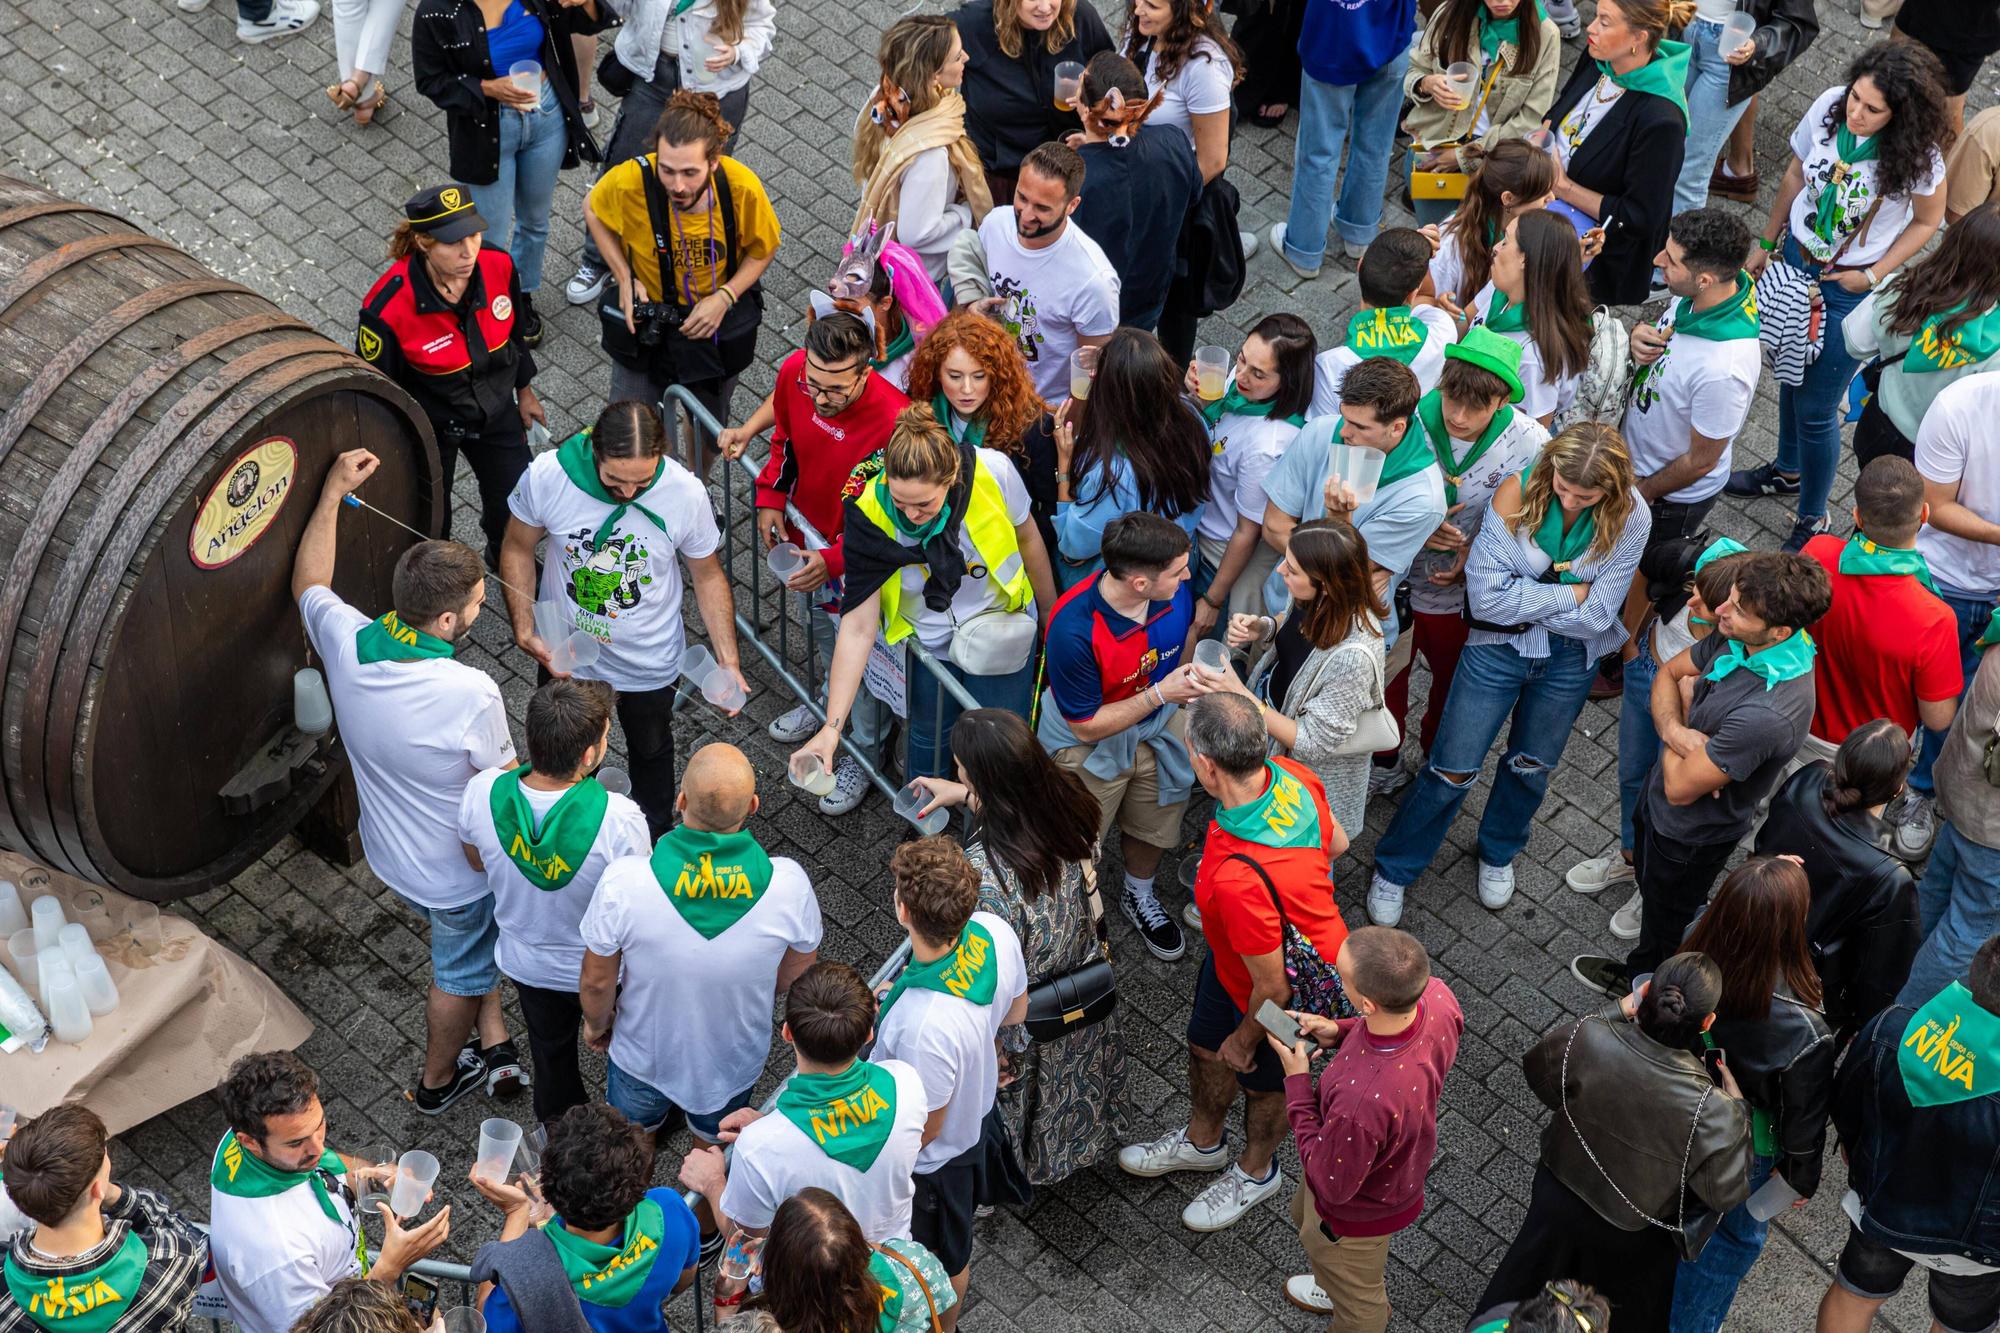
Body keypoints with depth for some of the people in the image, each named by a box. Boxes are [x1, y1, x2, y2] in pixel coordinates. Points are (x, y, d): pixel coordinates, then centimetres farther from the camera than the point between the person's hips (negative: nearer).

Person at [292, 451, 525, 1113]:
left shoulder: (347, 641, -23)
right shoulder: (471, 695, -39)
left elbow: (309, 585, 1)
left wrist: (333, 492, 7)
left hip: (387, 853, 5)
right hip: (457, 871, -5)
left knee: (474, 943, 33)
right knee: (460, 973, 25)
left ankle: (493, 1042, 47)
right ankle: (437, 1081, 49)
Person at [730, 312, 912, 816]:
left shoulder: (892, 421, -40)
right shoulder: (795, 371, -23)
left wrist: (834, 560, -33)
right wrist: (770, 497, -3)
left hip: (858, 554, -6)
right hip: (807, 532, 6)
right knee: (822, 626, 32)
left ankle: (864, 752, 42)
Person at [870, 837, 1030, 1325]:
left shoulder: (924, 1025, -47)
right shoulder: (995, 932, -26)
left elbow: (924, 1129, -27)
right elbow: (1015, 1012, -2)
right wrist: (899, 1002, 3)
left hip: (932, 1158, -7)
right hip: (979, 1109, 7)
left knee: (939, 1263, 27)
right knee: (955, 1237, 37)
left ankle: (943, 1326, 55)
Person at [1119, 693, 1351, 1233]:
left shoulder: (1237, 881, -48)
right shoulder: (1292, 776, -25)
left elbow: (1272, 990, -32)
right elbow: (1336, 843, -2)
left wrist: (1245, 1040, -11)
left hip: (1290, 994, -7)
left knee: (1263, 1082, 25)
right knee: (1206, 1048, 30)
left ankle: (1256, 1171, 57)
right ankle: (1202, 1142, 60)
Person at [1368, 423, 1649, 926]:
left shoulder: (1630, 518, -21)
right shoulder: (1519, 492, -25)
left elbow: (1596, 617, -20)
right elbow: (1486, 597, -26)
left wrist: (1521, 599, -19)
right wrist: (1569, 594, -22)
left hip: (1569, 660, 2)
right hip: (1497, 651, -2)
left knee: (1531, 768, 22)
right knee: (1453, 770, 6)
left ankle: (1498, 853, 51)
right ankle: (1394, 870, 27)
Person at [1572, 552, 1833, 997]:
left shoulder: (1767, 715, -44)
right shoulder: (1738, 639, -20)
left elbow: (1680, 788, -33)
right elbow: (1669, 672, -1)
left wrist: (1685, 702, -18)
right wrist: (1674, 729, -23)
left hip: (1692, 835, -7)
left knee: (1665, 921, 24)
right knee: (1648, 881, 34)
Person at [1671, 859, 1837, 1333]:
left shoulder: (1690, 957, -34)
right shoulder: (1806, 1034, -41)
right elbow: (1804, 1118, -21)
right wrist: (1801, 1179, -1)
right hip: (1743, 1152, -4)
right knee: (1736, 1238, 29)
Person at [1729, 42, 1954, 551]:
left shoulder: (1916, 155, -27)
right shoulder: (1829, 107, -16)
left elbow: (1927, 222, -9)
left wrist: (1872, 276, -14)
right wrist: (1767, 244, 11)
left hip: (1849, 287, -5)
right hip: (1795, 259, 5)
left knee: (1815, 409, 2)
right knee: (1789, 371, 25)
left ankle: (1812, 520, 23)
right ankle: (1788, 471, 51)